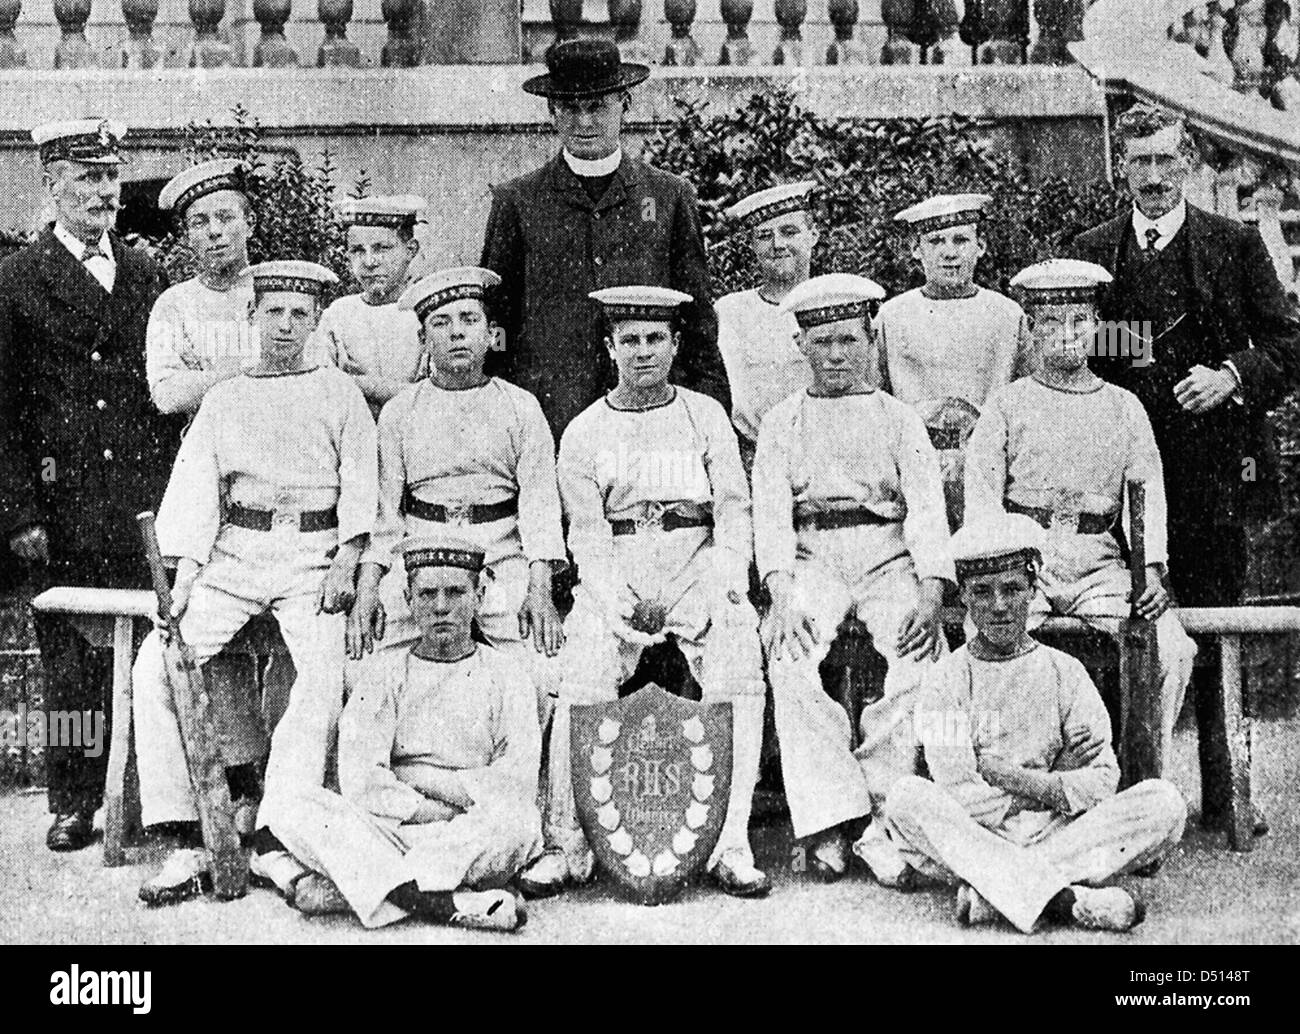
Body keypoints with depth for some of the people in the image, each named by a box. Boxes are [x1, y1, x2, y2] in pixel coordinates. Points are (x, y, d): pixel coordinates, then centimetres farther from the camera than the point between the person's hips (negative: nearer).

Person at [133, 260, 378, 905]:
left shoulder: (339, 393, 11)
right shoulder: (223, 399, 16)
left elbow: (360, 481, 4)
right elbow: (196, 488, 8)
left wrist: (347, 560, -10)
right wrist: (184, 579, -5)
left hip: (312, 553, -2)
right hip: (234, 553, 2)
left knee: (322, 681, -26)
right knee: (154, 665, -16)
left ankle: (276, 845, -23)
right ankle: (185, 846, -14)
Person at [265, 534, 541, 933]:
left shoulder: (504, 676, 10)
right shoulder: (387, 674, 12)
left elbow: (517, 782, -5)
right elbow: (359, 780, -2)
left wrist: (424, 780, -7)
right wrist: (426, 810, -12)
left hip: (477, 852, -1)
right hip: (385, 831, 1)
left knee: (519, 821, -33)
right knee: (303, 809, -24)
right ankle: (451, 905, -38)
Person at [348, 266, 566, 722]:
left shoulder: (521, 407, 10)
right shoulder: (399, 411, 12)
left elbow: (539, 501, 1)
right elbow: (382, 505, 8)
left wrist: (540, 590, -13)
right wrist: (366, 589, -5)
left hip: (503, 560, -1)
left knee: (535, 684, -18)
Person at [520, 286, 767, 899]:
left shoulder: (706, 416, 11)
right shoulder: (583, 434, 10)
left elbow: (733, 512, 4)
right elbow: (587, 533, 2)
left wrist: (719, 590, -12)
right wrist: (615, 606, -15)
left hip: (699, 564, 0)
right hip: (615, 576, 0)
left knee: (739, 672, -23)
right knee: (581, 682, -22)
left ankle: (731, 844, -18)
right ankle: (568, 844, -14)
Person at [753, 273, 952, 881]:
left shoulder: (899, 419, 18)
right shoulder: (781, 423, 18)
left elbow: (927, 507, 3)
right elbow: (770, 512, 3)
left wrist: (930, 591, -16)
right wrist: (782, 593, -17)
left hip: (888, 557, 0)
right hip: (811, 559, 0)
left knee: (922, 652, -30)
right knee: (788, 654, -30)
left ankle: (882, 819, -26)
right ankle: (828, 824, -28)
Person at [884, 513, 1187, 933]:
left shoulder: (1064, 672, 10)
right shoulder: (945, 680, 4)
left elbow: (1102, 783, -1)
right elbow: (957, 796, -8)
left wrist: (1015, 778, -10)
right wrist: (1059, 784, -5)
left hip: (1059, 833, 2)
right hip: (974, 837, -2)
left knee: (1165, 802, -20)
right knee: (907, 797, -30)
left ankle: (991, 892, -31)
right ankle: (1067, 900, -40)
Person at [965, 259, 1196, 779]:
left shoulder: (1124, 406, 17)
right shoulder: (1007, 405, 10)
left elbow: (1148, 489, 8)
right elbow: (981, 493, 1)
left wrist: (1154, 569, -8)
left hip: (1100, 563, 2)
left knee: (1174, 649, -18)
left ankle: (1149, 771, -3)